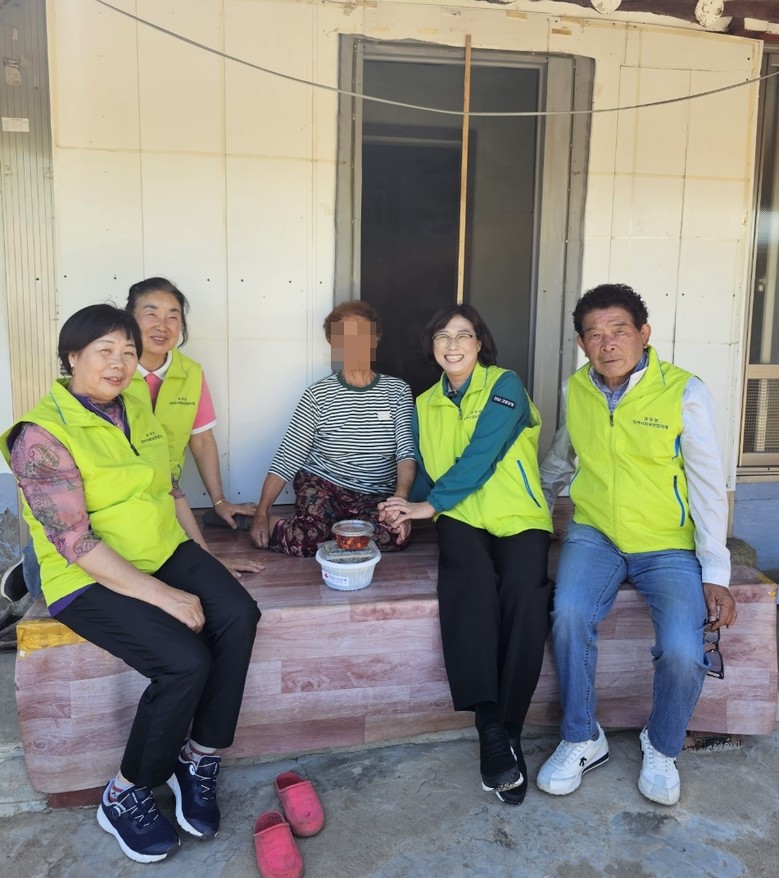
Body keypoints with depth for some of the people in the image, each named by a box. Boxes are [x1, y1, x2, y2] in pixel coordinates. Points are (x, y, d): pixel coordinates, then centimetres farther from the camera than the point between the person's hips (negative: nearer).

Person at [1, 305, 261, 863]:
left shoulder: (136, 410, 8)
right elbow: (74, 543, -20)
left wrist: (204, 560, 9)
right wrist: (164, 596, -23)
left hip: (164, 552, 7)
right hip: (90, 579, -6)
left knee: (238, 615, -19)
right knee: (185, 661, -24)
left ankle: (200, 758, -1)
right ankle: (126, 796, 1)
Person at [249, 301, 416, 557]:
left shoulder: (397, 390, 0)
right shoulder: (318, 395, -3)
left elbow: (406, 450, -9)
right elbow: (287, 457, -4)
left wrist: (401, 496, -28)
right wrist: (261, 514, -9)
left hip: (375, 496, 2)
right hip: (322, 484, -2)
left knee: (397, 535, -28)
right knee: (305, 539, -30)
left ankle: (330, 526, -3)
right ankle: (273, 524, 4)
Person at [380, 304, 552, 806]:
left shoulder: (505, 386, 0)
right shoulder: (424, 405, 16)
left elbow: (482, 456, -12)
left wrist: (430, 504, -12)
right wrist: (410, 512, -1)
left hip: (518, 517, -2)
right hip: (461, 518, 3)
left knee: (524, 590, -32)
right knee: (468, 577, -32)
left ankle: (510, 730, -20)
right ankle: (490, 727, -32)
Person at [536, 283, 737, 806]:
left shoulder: (684, 392, -10)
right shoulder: (576, 391, 1)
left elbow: (709, 486, -8)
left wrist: (716, 575, -11)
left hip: (669, 545, -2)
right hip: (595, 534, 2)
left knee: (683, 652, -23)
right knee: (569, 615, -26)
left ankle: (662, 749, 10)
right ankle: (582, 740, -2)